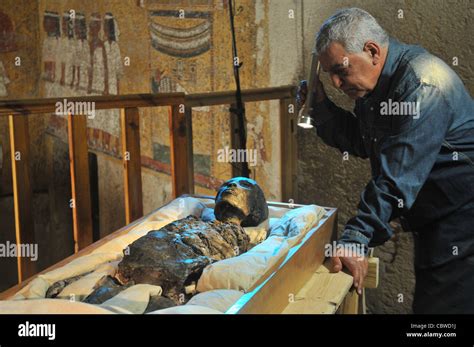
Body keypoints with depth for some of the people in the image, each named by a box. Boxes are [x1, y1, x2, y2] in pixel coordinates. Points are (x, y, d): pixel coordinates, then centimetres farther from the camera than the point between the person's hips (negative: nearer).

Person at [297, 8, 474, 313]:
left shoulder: (422, 82, -22)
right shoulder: (379, 85, 7)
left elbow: (398, 177, -28)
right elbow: (362, 144, 20)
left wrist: (355, 239, -28)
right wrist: (321, 107, 5)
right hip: (433, 225, 9)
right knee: (427, 303, 13)